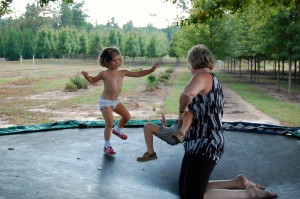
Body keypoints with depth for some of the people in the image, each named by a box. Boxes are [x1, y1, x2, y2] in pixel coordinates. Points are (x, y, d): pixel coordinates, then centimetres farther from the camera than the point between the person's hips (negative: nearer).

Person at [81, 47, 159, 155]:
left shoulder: (122, 73, -1)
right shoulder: (104, 74, -13)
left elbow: (137, 74, 2)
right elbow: (93, 80, 3)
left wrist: (151, 70, -3)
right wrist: (86, 75, -18)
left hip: (116, 100, 6)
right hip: (105, 101, -6)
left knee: (127, 116, 9)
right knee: (110, 123, -12)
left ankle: (117, 130, 38)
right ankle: (107, 145, 6)